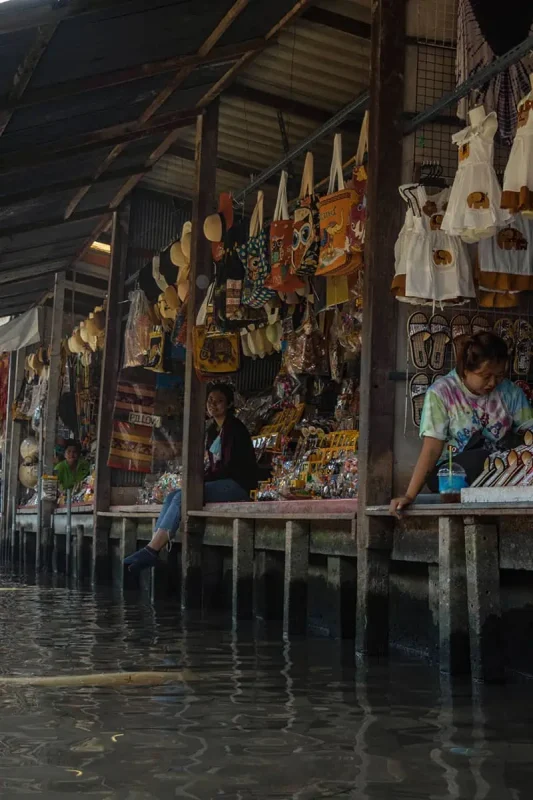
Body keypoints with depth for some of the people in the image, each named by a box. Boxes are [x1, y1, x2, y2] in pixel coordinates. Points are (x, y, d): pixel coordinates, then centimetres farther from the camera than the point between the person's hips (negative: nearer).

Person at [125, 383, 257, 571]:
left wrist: (201, 479, -15)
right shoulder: (212, 431, 19)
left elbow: (231, 465, -15)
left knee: (182, 497, -26)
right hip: (219, 482, 8)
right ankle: (153, 548, -27)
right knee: (172, 496, -12)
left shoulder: (234, 428, -6)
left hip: (237, 484, -8)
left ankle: (152, 551, -33)